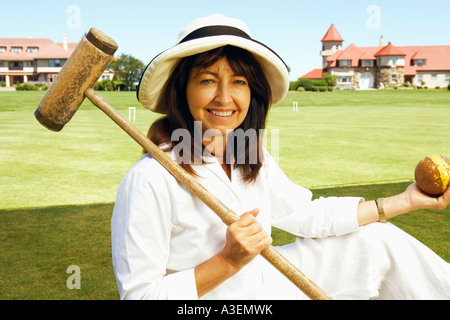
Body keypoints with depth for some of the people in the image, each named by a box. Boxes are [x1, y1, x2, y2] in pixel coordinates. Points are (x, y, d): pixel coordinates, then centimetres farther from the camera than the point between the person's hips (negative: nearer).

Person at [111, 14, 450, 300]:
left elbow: (306, 214, 8)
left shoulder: (252, 158, -2)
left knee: (378, 241, 8)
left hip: (268, 283, 7)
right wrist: (228, 263, -30)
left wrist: (404, 201, 9)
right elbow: (138, 293, -22)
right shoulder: (149, 180, -26)